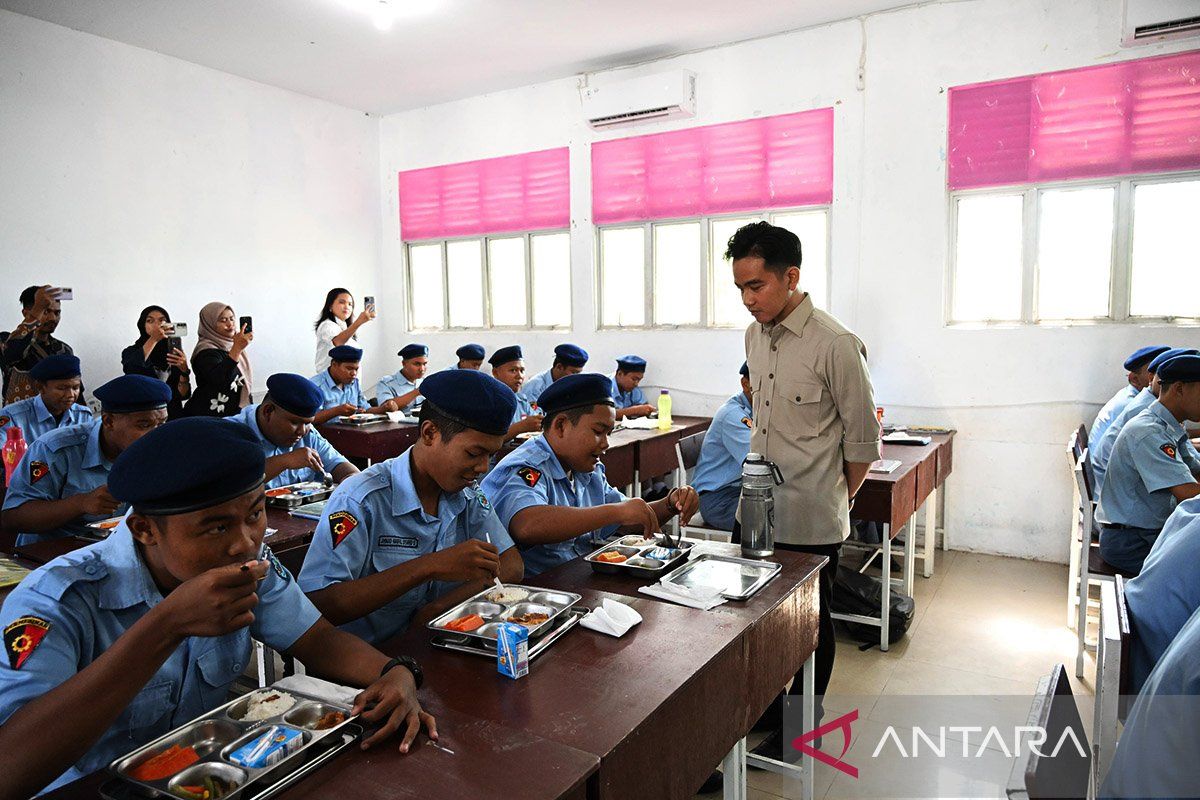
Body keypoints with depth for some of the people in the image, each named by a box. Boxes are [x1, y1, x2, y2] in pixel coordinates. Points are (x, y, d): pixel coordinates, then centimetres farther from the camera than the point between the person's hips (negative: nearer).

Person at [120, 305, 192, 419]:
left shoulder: (174, 353, 10)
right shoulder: (131, 352, 5)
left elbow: (183, 395, 3)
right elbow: (130, 371, -19)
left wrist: (184, 370, -14)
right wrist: (153, 339, -23)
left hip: (173, 416, 2)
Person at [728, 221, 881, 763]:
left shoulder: (835, 345, -17)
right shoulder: (755, 336, 5)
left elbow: (863, 440, -9)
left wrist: (835, 501, 2)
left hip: (810, 520, -6)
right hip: (755, 509, 7)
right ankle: (769, 712, 39)